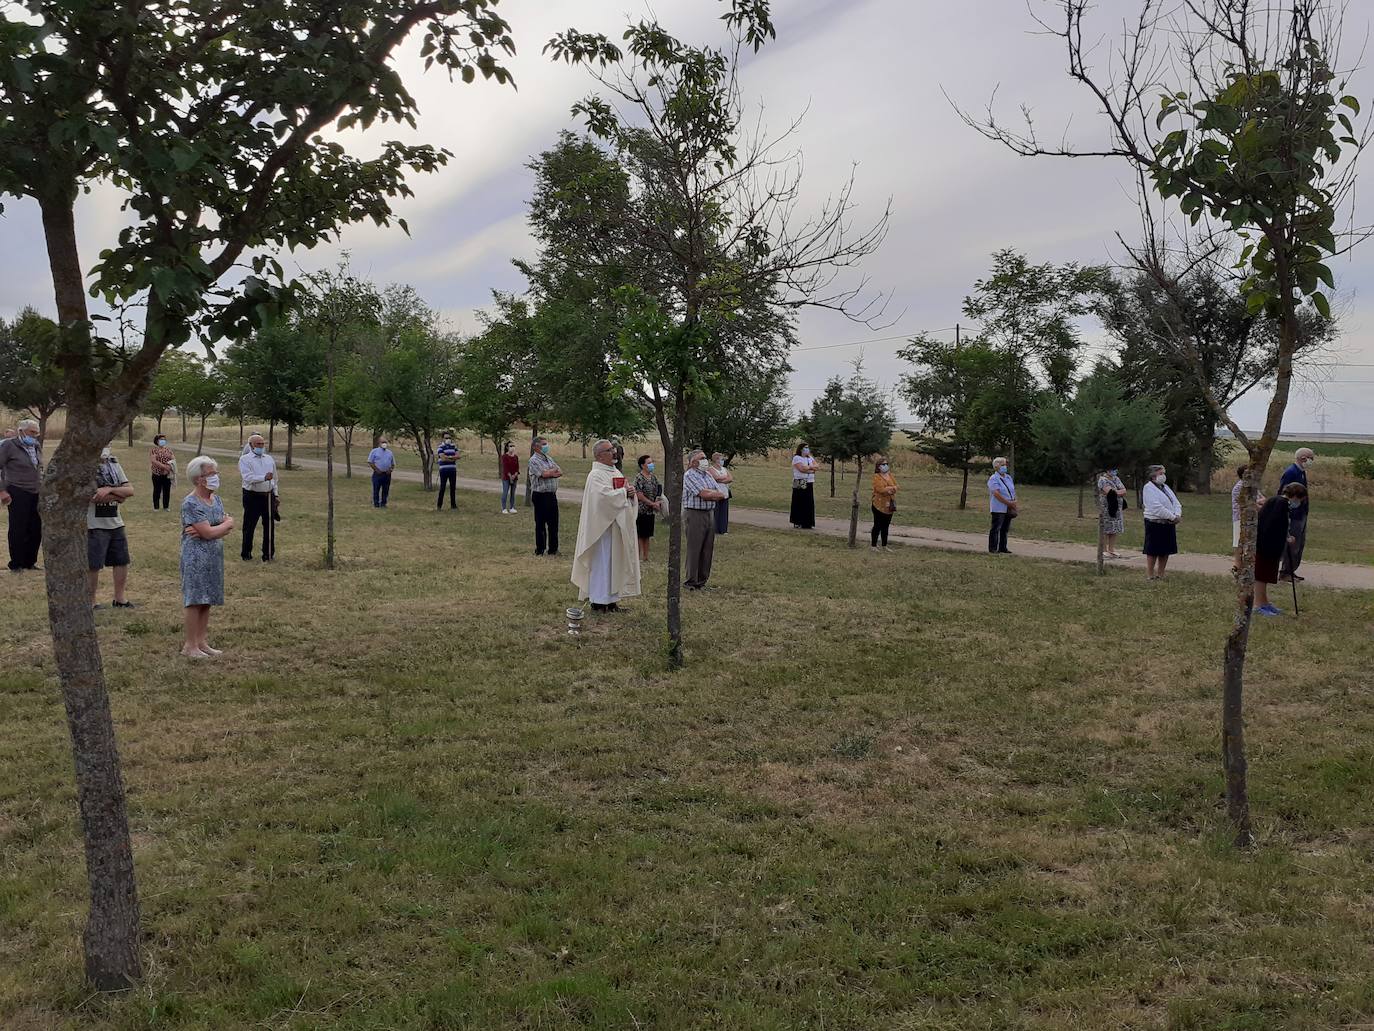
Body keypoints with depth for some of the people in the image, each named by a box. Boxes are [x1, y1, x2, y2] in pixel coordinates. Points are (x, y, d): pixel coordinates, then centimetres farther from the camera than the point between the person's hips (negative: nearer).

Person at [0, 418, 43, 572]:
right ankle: (16, 565, 9)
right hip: (18, 494, -6)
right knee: (18, 530, 0)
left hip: (36, 494, 6)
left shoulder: (36, 446, 12)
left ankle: (30, 562, 18)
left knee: (36, 529, 5)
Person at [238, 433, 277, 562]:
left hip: (268, 496, 5)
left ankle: (268, 553, 17)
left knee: (269, 525, 8)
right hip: (252, 496, -5)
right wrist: (264, 477, -30)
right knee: (249, 526, 2)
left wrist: (275, 494, 15)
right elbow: (248, 477, -18)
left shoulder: (269, 459, 15)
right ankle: (246, 553, 12)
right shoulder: (245, 460, -2)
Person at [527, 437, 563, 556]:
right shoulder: (533, 460, -9)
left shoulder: (548, 458, 15)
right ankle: (540, 550, 7)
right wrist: (554, 470, -2)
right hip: (540, 495, -7)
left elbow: (560, 472, 7)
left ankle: (553, 549, 21)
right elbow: (544, 474, -21)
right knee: (540, 523, 0)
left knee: (553, 523, 12)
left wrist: (550, 473, -12)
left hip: (552, 494, 7)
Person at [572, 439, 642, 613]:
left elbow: (624, 496, 16)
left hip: (617, 526, 9)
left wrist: (631, 493, -6)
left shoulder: (616, 472, 15)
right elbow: (605, 496, -26)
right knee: (601, 562, -3)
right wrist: (625, 491, -15)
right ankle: (598, 601, 3)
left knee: (614, 562, 11)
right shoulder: (596, 475, -13)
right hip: (603, 526, -9)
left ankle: (611, 598, 18)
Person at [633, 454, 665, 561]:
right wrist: (653, 504, -14)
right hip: (641, 511, -7)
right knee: (640, 536, -1)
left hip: (651, 512, 7)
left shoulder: (653, 477, 10)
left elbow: (659, 491, 19)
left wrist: (659, 502, -2)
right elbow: (639, 495, -17)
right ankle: (640, 556, 4)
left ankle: (646, 556, 18)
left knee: (647, 536, 12)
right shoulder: (639, 478, -13)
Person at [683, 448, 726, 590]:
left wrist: (707, 493, -7)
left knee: (708, 549, 8)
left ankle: (703, 580, 16)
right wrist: (715, 493, -2)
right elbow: (703, 494, -19)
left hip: (710, 513, 7)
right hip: (695, 514, -7)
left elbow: (722, 494, 8)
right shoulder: (689, 475, -8)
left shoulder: (708, 475, 16)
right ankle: (691, 582, 1)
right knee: (694, 549, -4)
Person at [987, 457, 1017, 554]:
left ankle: (1003, 548, 18)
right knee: (995, 528, -6)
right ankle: (992, 549, -2)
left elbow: (1013, 491, 17)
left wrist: (1015, 503, 1)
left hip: (1008, 509, 7)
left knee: (1005, 529, 11)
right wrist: (1009, 503, -20)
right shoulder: (993, 479, -9)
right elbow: (996, 494, -19)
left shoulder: (1008, 477, 15)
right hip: (998, 509, -7)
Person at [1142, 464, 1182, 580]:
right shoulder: (1149, 488, -9)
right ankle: (1150, 576, 5)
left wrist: (1177, 515, -8)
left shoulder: (1165, 487, 17)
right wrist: (1172, 517, -17)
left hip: (1169, 524, 8)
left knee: (1165, 551, 10)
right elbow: (1156, 507, -19)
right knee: (1153, 552, -2)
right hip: (1155, 524, -8)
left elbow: (1176, 503, 12)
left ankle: (1160, 575, 18)